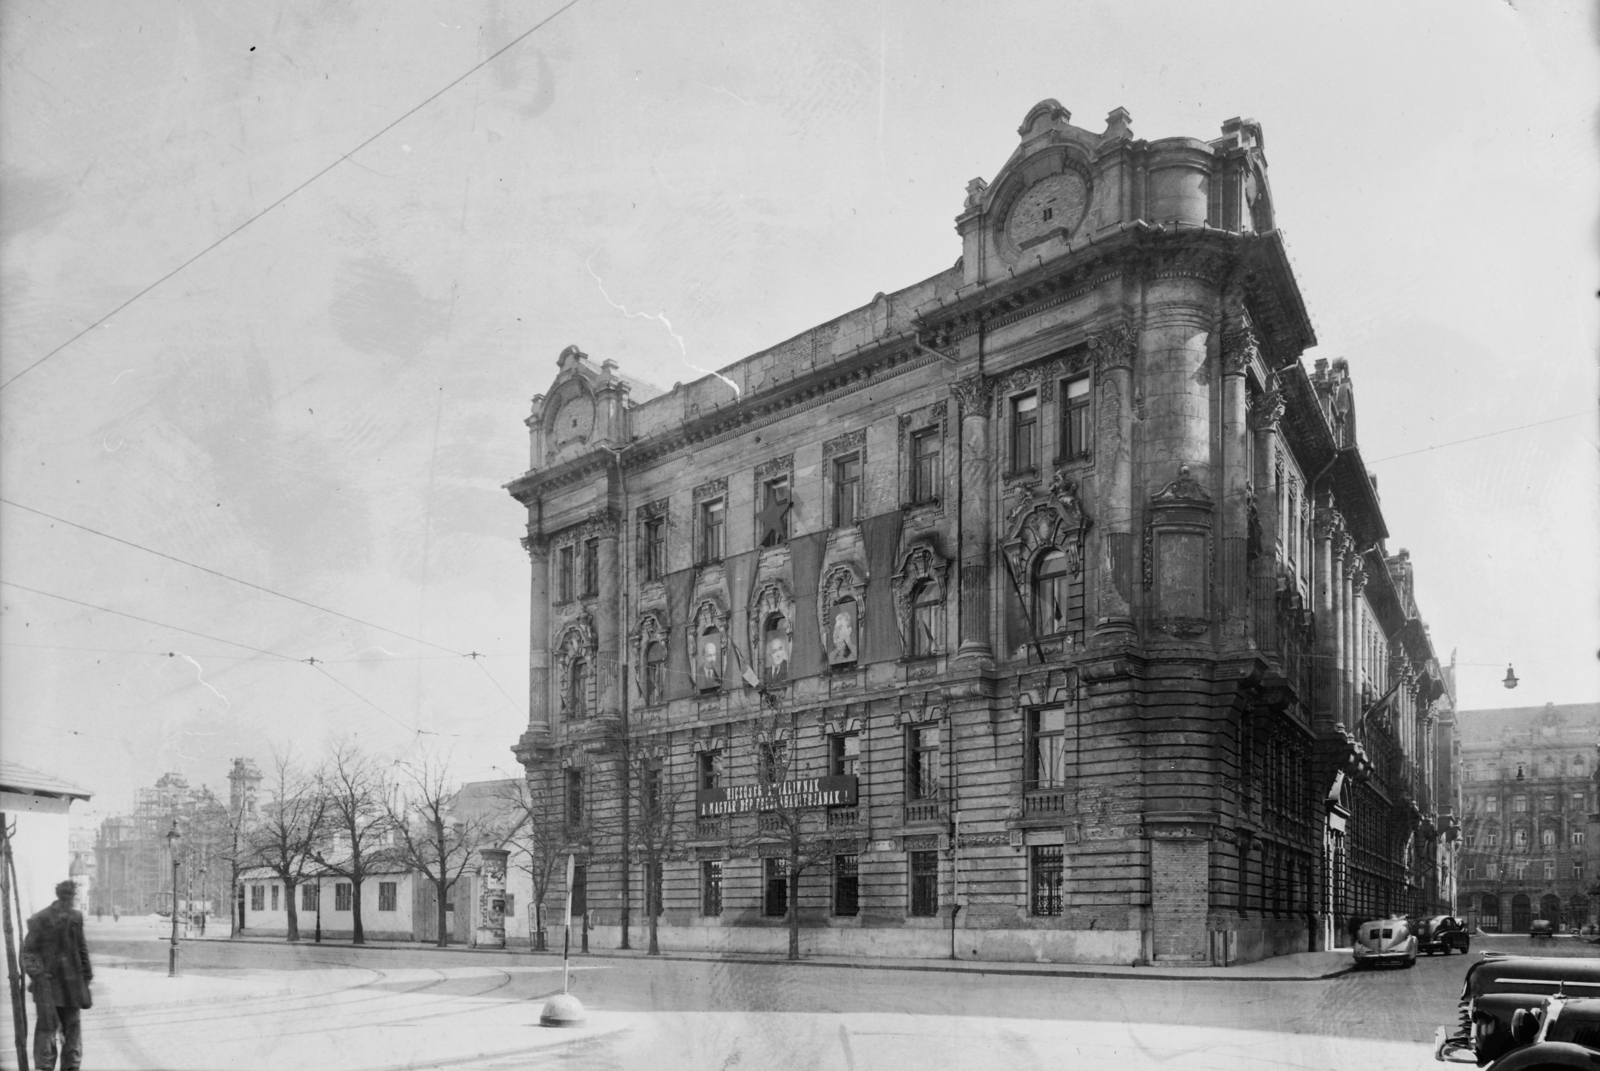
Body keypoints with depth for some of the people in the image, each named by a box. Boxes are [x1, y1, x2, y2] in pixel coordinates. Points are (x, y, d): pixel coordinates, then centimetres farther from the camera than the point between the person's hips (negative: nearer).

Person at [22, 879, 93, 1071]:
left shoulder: (76, 917, 7)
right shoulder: (41, 919, -8)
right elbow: (29, 949, -7)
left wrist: (86, 973, 17)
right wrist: (35, 971, -20)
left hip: (71, 980, 5)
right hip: (48, 980, -5)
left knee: (72, 1024, 8)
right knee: (47, 1023, -7)